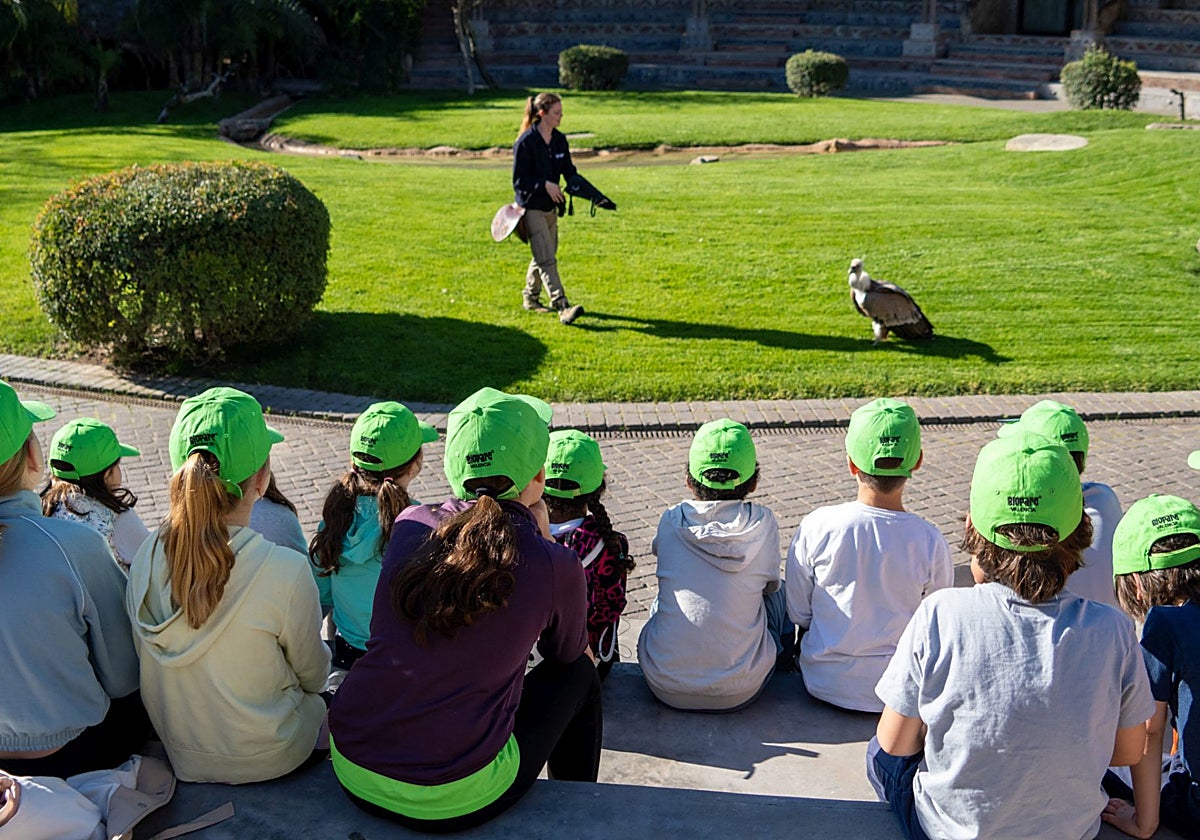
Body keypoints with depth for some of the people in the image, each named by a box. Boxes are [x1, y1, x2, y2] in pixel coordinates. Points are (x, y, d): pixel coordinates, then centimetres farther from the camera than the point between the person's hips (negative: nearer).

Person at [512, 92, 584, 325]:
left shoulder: (560, 140, 7)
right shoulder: (526, 142, -14)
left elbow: (570, 172, 12)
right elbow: (518, 180, -12)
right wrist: (544, 185, -25)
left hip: (551, 207, 8)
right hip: (531, 207, -8)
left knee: (544, 256, 16)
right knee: (546, 259, -13)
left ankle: (531, 298, 34)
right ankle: (562, 307, -19)